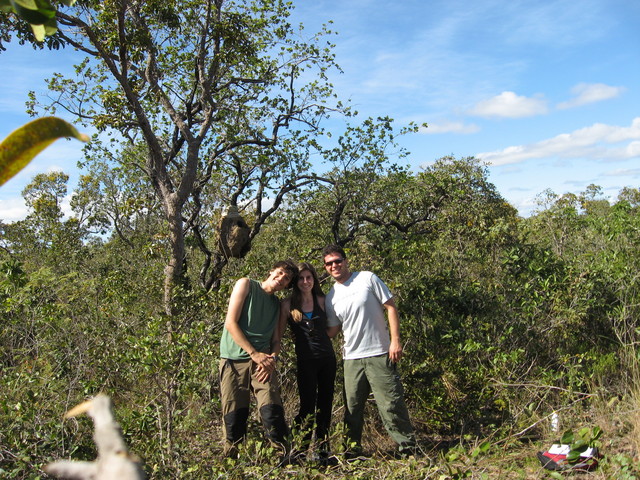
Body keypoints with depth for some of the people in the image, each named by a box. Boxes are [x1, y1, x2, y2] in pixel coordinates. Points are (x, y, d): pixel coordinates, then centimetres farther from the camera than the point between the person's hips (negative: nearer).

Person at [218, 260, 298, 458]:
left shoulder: (277, 304, 20)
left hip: (263, 361, 3)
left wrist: (271, 359, -8)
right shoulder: (246, 285, 4)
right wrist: (254, 354, -10)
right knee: (234, 417, -4)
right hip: (234, 360, -3)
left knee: (272, 411, -12)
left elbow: (276, 339, 15)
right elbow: (231, 323, -5)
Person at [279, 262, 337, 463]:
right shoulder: (288, 304, -1)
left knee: (325, 404, 8)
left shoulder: (321, 300, 5)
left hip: (327, 357, 3)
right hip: (305, 360, -3)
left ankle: (323, 450, 19)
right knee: (308, 404, -4)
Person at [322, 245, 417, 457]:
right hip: (351, 358, 4)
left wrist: (395, 340, -10)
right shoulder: (330, 298, 9)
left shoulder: (367, 279, -2)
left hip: (379, 354, -4)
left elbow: (390, 307, -3)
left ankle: (408, 448, 10)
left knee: (391, 404, -3)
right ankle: (353, 449, 25)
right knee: (352, 408, 11)